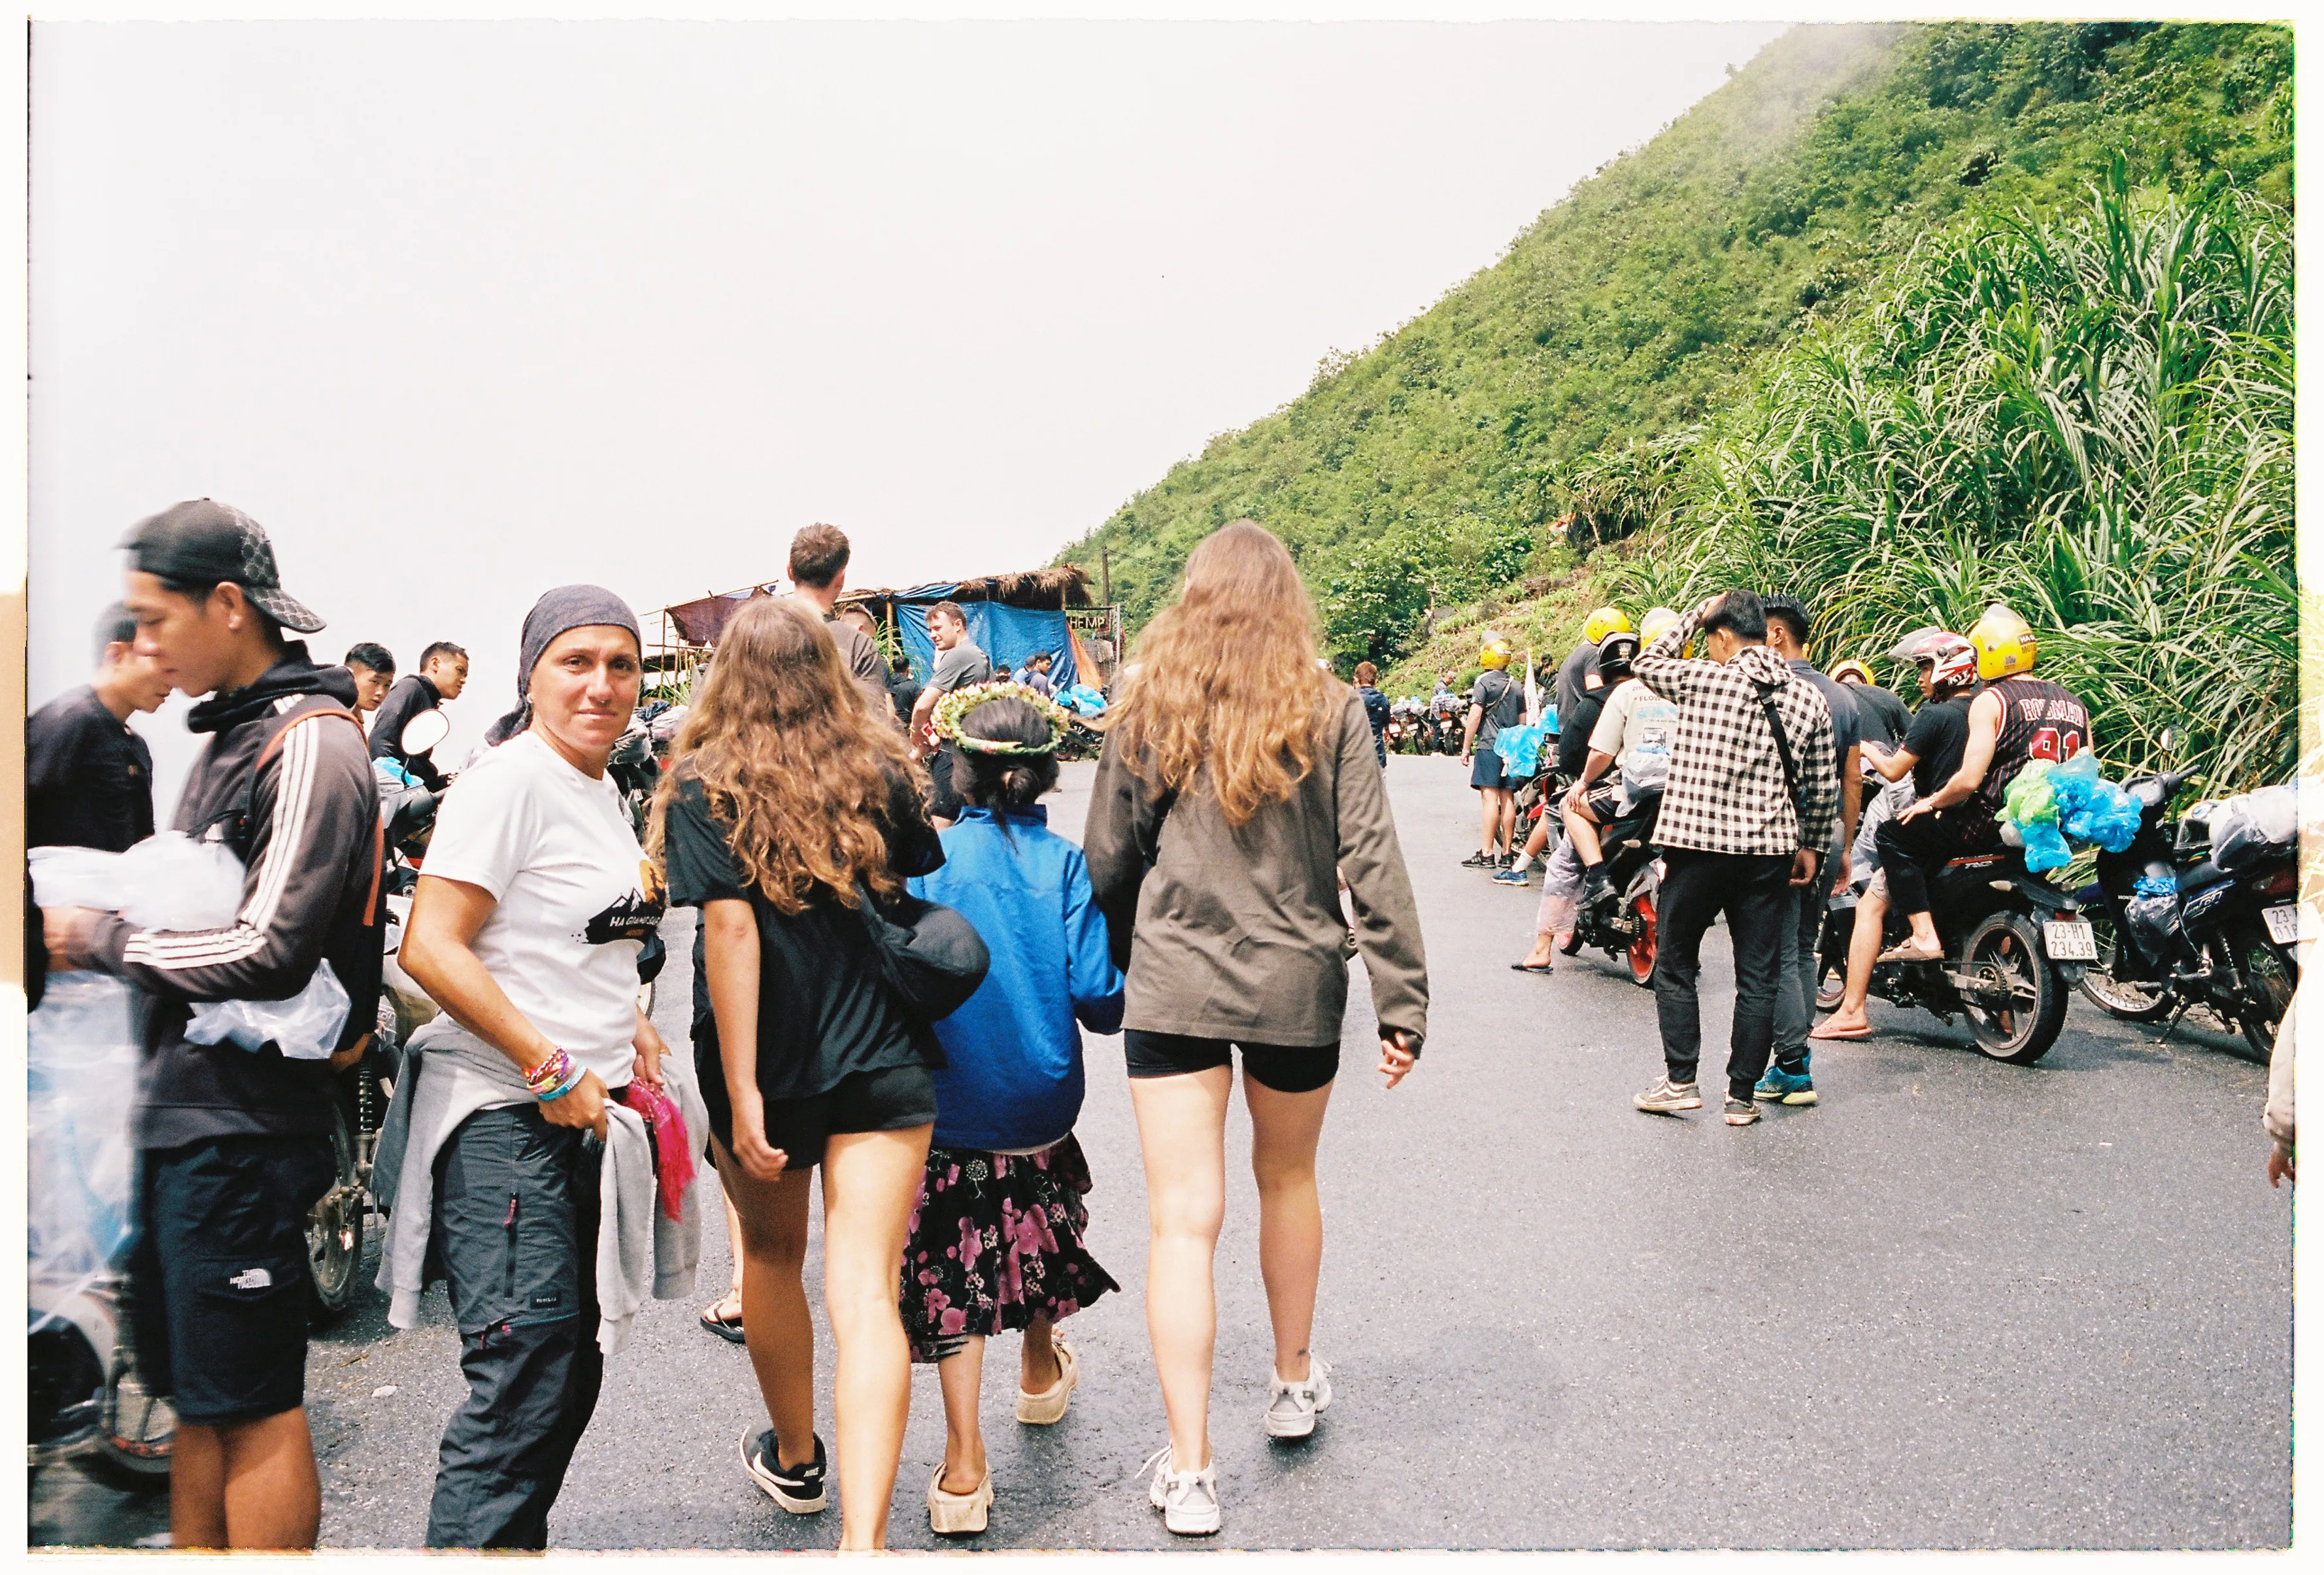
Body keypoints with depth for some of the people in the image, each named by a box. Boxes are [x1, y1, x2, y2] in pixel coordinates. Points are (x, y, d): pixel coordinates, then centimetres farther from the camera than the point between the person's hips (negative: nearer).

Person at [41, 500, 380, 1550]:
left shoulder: (311, 744, -14)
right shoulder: (226, 736, 15)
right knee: (194, 1394, 18)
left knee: (252, 1404, 1)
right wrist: (97, 923, 4)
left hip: (245, 1118, -9)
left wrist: (101, 942, -10)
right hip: (179, 1108, 9)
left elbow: (268, 949, -21)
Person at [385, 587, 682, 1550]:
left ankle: (520, 1539, 31)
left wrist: (630, 1029, 12)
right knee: (523, 1388, -8)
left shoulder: (604, 792, 14)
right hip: (502, 1116, -9)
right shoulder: (509, 782, -14)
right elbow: (430, 947, -21)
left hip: (585, 1110, 9)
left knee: (572, 1370, 17)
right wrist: (552, 1070, -20)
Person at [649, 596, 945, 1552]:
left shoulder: (703, 784, -8)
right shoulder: (881, 773, -1)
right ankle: (864, 1537, -13)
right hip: (884, 1060, 1)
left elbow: (731, 934, -16)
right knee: (864, 1290, -3)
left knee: (772, 1254, 22)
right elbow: (926, 896, 11)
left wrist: (741, 1093, -16)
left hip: (767, 1060, 0)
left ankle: (795, 1459, 43)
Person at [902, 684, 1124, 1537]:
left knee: (952, 1268, 6)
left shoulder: (926, 859, -10)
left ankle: (964, 1468, 4)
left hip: (947, 1105, -2)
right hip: (1041, 1103, 2)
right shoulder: (1064, 862, -8)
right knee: (1040, 1230, 25)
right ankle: (1041, 1374, 50)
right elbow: (1097, 994, -14)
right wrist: (1125, 998, 8)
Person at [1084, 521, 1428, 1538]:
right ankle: (1295, 1381, 41)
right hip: (1296, 987, 1)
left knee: (1183, 1219, 2)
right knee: (1288, 1181, 23)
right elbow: (1370, 863, -6)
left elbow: (1109, 863, 3)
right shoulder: (1330, 712, -4)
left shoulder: (1146, 712, -1)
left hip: (1173, 987, -1)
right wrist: (1402, 1000, -2)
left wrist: (1118, 972, 17)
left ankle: (1187, 1470, 2)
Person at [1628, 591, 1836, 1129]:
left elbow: (1649, 663, 12)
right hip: (1769, 851, 4)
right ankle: (1742, 1096, 13)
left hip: (1698, 844, -3)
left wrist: (1694, 616, 16)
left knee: (1674, 966, 11)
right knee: (1757, 977, 8)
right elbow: (1822, 786, 8)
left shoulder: (1705, 681, -8)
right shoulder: (1808, 698, 4)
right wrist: (1812, 846, 18)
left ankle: (1680, 1081, 11)